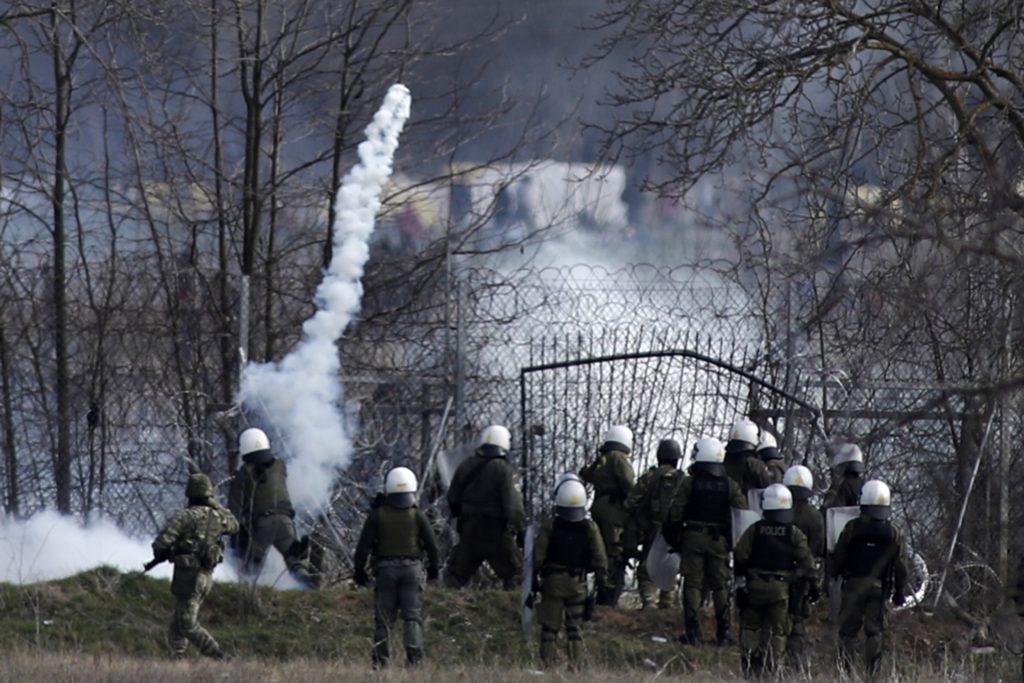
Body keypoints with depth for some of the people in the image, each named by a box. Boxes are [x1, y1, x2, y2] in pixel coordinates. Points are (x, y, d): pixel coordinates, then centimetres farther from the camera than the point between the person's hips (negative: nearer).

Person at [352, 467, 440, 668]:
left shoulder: (377, 515, -4)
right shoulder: (417, 515, -3)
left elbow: (364, 545, -4)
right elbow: (432, 545, 1)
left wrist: (359, 569, 7)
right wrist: (433, 568, 16)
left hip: (385, 569, 0)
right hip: (412, 568, 0)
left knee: (383, 618, 6)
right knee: (413, 617, 1)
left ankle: (380, 661, 6)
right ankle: (414, 658, -11)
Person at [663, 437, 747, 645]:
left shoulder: (689, 484, -5)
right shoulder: (729, 486, 0)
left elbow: (675, 514, -4)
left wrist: (672, 540, 7)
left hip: (693, 538, -2)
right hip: (719, 541, 2)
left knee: (692, 584, 2)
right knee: (720, 585, 8)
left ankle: (692, 632, -3)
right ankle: (723, 633, 7)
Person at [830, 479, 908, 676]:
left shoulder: (852, 528, -5)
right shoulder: (894, 533, 0)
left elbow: (838, 558, 1)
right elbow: (900, 566, 3)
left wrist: (833, 574, 21)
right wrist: (900, 591, 12)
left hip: (854, 585, -1)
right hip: (879, 586, 1)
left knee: (848, 630, 3)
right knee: (875, 630, 6)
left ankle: (845, 670, -2)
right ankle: (872, 672, 2)